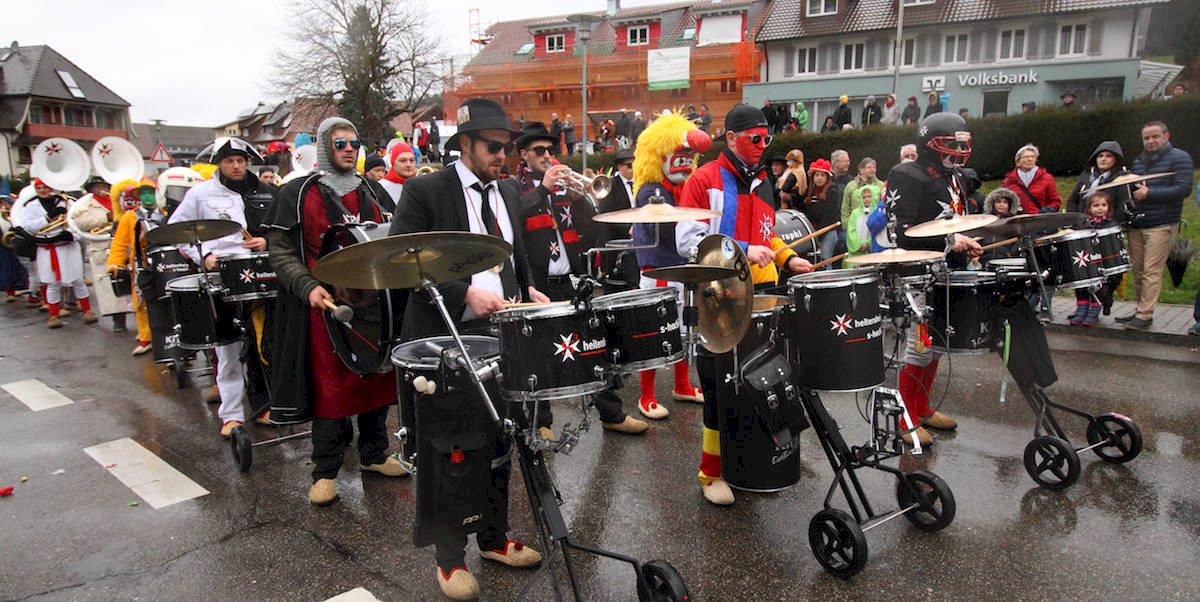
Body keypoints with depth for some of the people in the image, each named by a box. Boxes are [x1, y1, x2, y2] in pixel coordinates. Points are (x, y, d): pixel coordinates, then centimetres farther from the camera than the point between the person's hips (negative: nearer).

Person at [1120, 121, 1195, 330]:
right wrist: (1129, 197, 6)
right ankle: (1141, 311, 15)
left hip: (1161, 225, -6)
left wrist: (1149, 193, -16)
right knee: (1137, 271, 6)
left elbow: (1184, 189, -11)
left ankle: (1145, 315, -10)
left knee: (1151, 271, -10)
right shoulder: (1138, 161, 18)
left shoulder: (1179, 158, -1)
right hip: (1136, 225, 6)